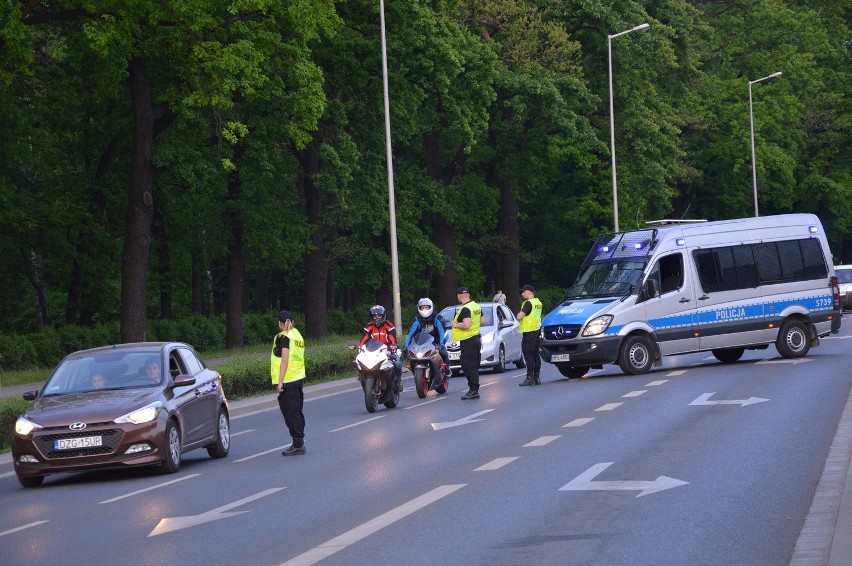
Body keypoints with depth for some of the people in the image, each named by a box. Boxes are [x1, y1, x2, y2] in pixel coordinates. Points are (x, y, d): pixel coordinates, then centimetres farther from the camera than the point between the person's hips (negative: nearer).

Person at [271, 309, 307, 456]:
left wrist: (280, 381, -17)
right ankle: (299, 443, 17)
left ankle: (297, 445, -6)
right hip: (299, 378, 9)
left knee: (290, 412, -5)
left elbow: (285, 360, -17)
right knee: (297, 412, 13)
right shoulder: (298, 336, 13)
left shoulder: (284, 337, -12)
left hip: (288, 380, -9)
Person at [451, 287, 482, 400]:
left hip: (467, 341, -10)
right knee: (473, 367, 14)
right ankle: (474, 390, 18)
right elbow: (482, 320, 24)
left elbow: (466, 325, -30)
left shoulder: (465, 309, -19)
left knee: (468, 366, -7)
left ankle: (474, 391, -10)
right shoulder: (476, 306, 11)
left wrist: (455, 324, -15)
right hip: (476, 338, 10)